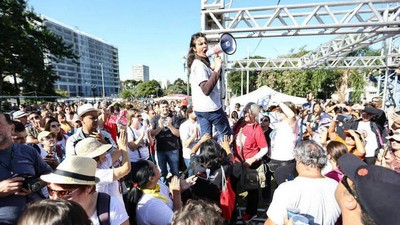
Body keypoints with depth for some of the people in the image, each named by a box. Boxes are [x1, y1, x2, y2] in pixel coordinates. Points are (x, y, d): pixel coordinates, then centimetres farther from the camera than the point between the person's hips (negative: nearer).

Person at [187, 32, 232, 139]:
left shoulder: (201, 62, 12)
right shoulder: (199, 65, -18)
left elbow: (210, 78, 21)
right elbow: (206, 89, -30)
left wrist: (216, 65, 12)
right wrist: (217, 69, -35)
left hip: (200, 108, 9)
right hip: (210, 108, -9)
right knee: (226, 134, 10)